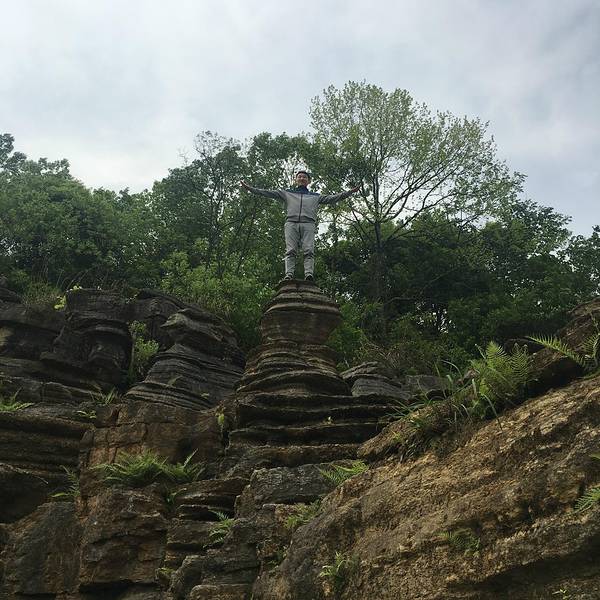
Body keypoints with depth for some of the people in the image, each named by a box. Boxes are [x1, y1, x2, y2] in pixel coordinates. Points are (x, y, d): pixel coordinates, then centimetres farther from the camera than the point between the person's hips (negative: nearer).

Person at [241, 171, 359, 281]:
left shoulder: (315, 196, 31)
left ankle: (309, 274, -33)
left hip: (308, 224, 0)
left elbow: (332, 198, 24)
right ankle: (288, 275, -30)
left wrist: (350, 192, 15)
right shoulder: (287, 193, 29)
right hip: (291, 223, 0)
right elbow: (268, 193, 23)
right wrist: (249, 188, 15)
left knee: (309, 251, -18)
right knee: (290, 251, -17)